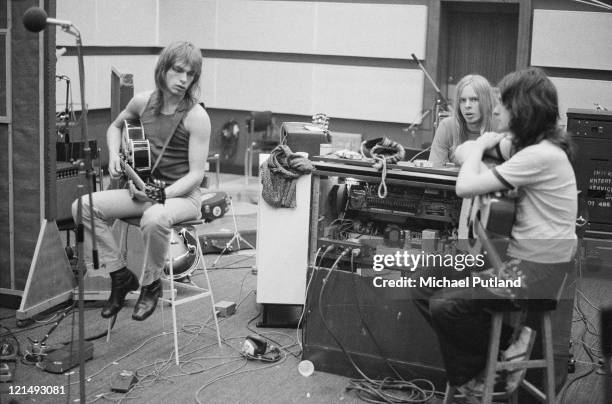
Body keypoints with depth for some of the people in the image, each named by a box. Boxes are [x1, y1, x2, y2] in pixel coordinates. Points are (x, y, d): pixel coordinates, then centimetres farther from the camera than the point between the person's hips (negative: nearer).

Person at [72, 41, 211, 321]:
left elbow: (196, 174, -14)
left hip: (181, 195, -6)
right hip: (141, 189, 6)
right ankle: (121, 276, -1)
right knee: (84, 206, -13)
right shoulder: (143, 102, 3)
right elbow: (115, 126, 25)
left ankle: (151, 285, -11)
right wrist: (114, 156, 6)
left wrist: (161, 193, -26)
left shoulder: (196, 116, -13)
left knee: (154, 219, -40)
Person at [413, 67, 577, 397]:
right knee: (425, 292, 0)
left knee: (446, 305, -20)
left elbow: (465, 187, -22)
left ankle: (506, 344, 6)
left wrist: (480, 146, -7)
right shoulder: (532, 148, 11)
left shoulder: (542, 155, -22)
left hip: (539, 270, -10)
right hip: (516, 259, 10)